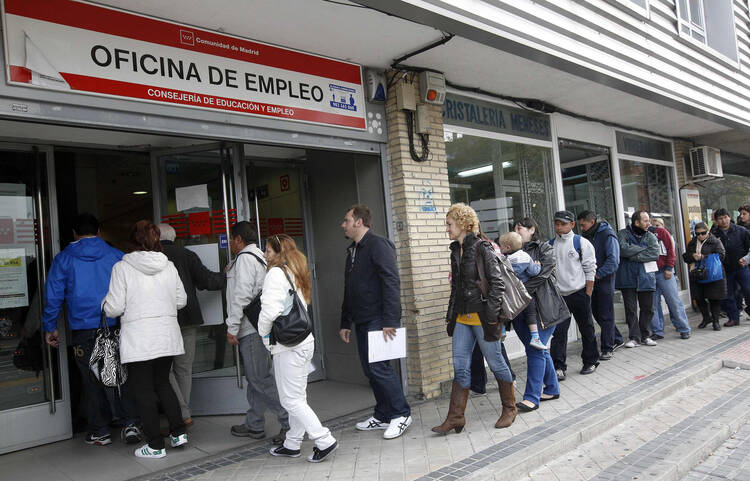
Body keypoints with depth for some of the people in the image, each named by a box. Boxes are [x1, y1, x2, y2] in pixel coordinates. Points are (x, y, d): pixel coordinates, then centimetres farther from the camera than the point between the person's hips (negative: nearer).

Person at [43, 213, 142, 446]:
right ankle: (131, 423, 1)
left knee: (92, 382, 9)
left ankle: (100, 432, 18)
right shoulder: (116, 255, 4)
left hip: (83, 330, -1)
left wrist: (50, 327, 9)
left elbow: (53, 295, 1)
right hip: (116, 327, 1)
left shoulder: (63, 258, 3)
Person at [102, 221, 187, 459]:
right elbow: (181, 300, 8)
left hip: (138, 339, -4)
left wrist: (105, 302, 12)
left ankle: (155, 445, 13)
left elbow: (114, 308, -10)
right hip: (167, 336, 4)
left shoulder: (122, 268, -9)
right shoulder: (168, 266, 2)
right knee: (162, 383, 20)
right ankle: (178, 432, 16)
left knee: (143, 389, 7)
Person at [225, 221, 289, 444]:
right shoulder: (260, 257, 20)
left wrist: (232, 328, -16)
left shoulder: (245, 258, -10)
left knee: (261, 378, -8)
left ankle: (290, 422, -7)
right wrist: (231, 273, 30)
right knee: (254, 378, 16)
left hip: (251, 329, -10)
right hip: (257, 327, 10)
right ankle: (254, 425, 25)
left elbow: (242, 295, -18)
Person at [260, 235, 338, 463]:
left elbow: (270, 310, -21)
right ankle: (292, 444, 26)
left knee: (291, 400, -3)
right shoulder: (295, 273, 16)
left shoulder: (276, 273, -12)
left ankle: (324, 441, -2)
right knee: (297, 397, 15)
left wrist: (264, 334, -4)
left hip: (287, 345, -9)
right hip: (304, 341, 10)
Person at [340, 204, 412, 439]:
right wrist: (345, 322, 22)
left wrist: (390, 320, -23)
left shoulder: (378, 245, -9)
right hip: (362, 321, 9)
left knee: (378, 366, -10)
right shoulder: (353, 251, 20)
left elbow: (391, 283, -18)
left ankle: (401, 414, 3)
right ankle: (382, 415, 21)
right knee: (370, 369, 10)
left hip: (378, 320, -9)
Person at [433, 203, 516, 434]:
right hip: (462, 318, 7)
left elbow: (497, 283, -13)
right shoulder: (455, 251, 12)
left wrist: (491, 315, -16)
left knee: (496, 363, 7)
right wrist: (451, 313, 15)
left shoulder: (483, 249, -11)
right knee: (460, 367, 5)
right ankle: (455, 417, 10)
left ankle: (509, 408, 26)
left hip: (482, 316, -7)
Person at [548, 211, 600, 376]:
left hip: (579, 293, -2)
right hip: (558, 295, 2)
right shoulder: (550, 245, 6)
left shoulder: (581, 243, -3)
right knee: (558, 331, -2)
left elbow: (590, 270, -4)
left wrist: (588, 294, -8)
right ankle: (558, 366, 0)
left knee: (586, 328, 11)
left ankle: (591, 361, 26)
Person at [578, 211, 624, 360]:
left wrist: (597, 274, -20)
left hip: (604, 280, -7)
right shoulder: (587, 235, 10)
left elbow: (613, 261, -18)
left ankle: (607, 348, 9)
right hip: (591, 280, 8)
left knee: (606, 315, 0)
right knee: (596, 313, 13)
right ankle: (617, 339, 30)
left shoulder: (608, 235, -12)